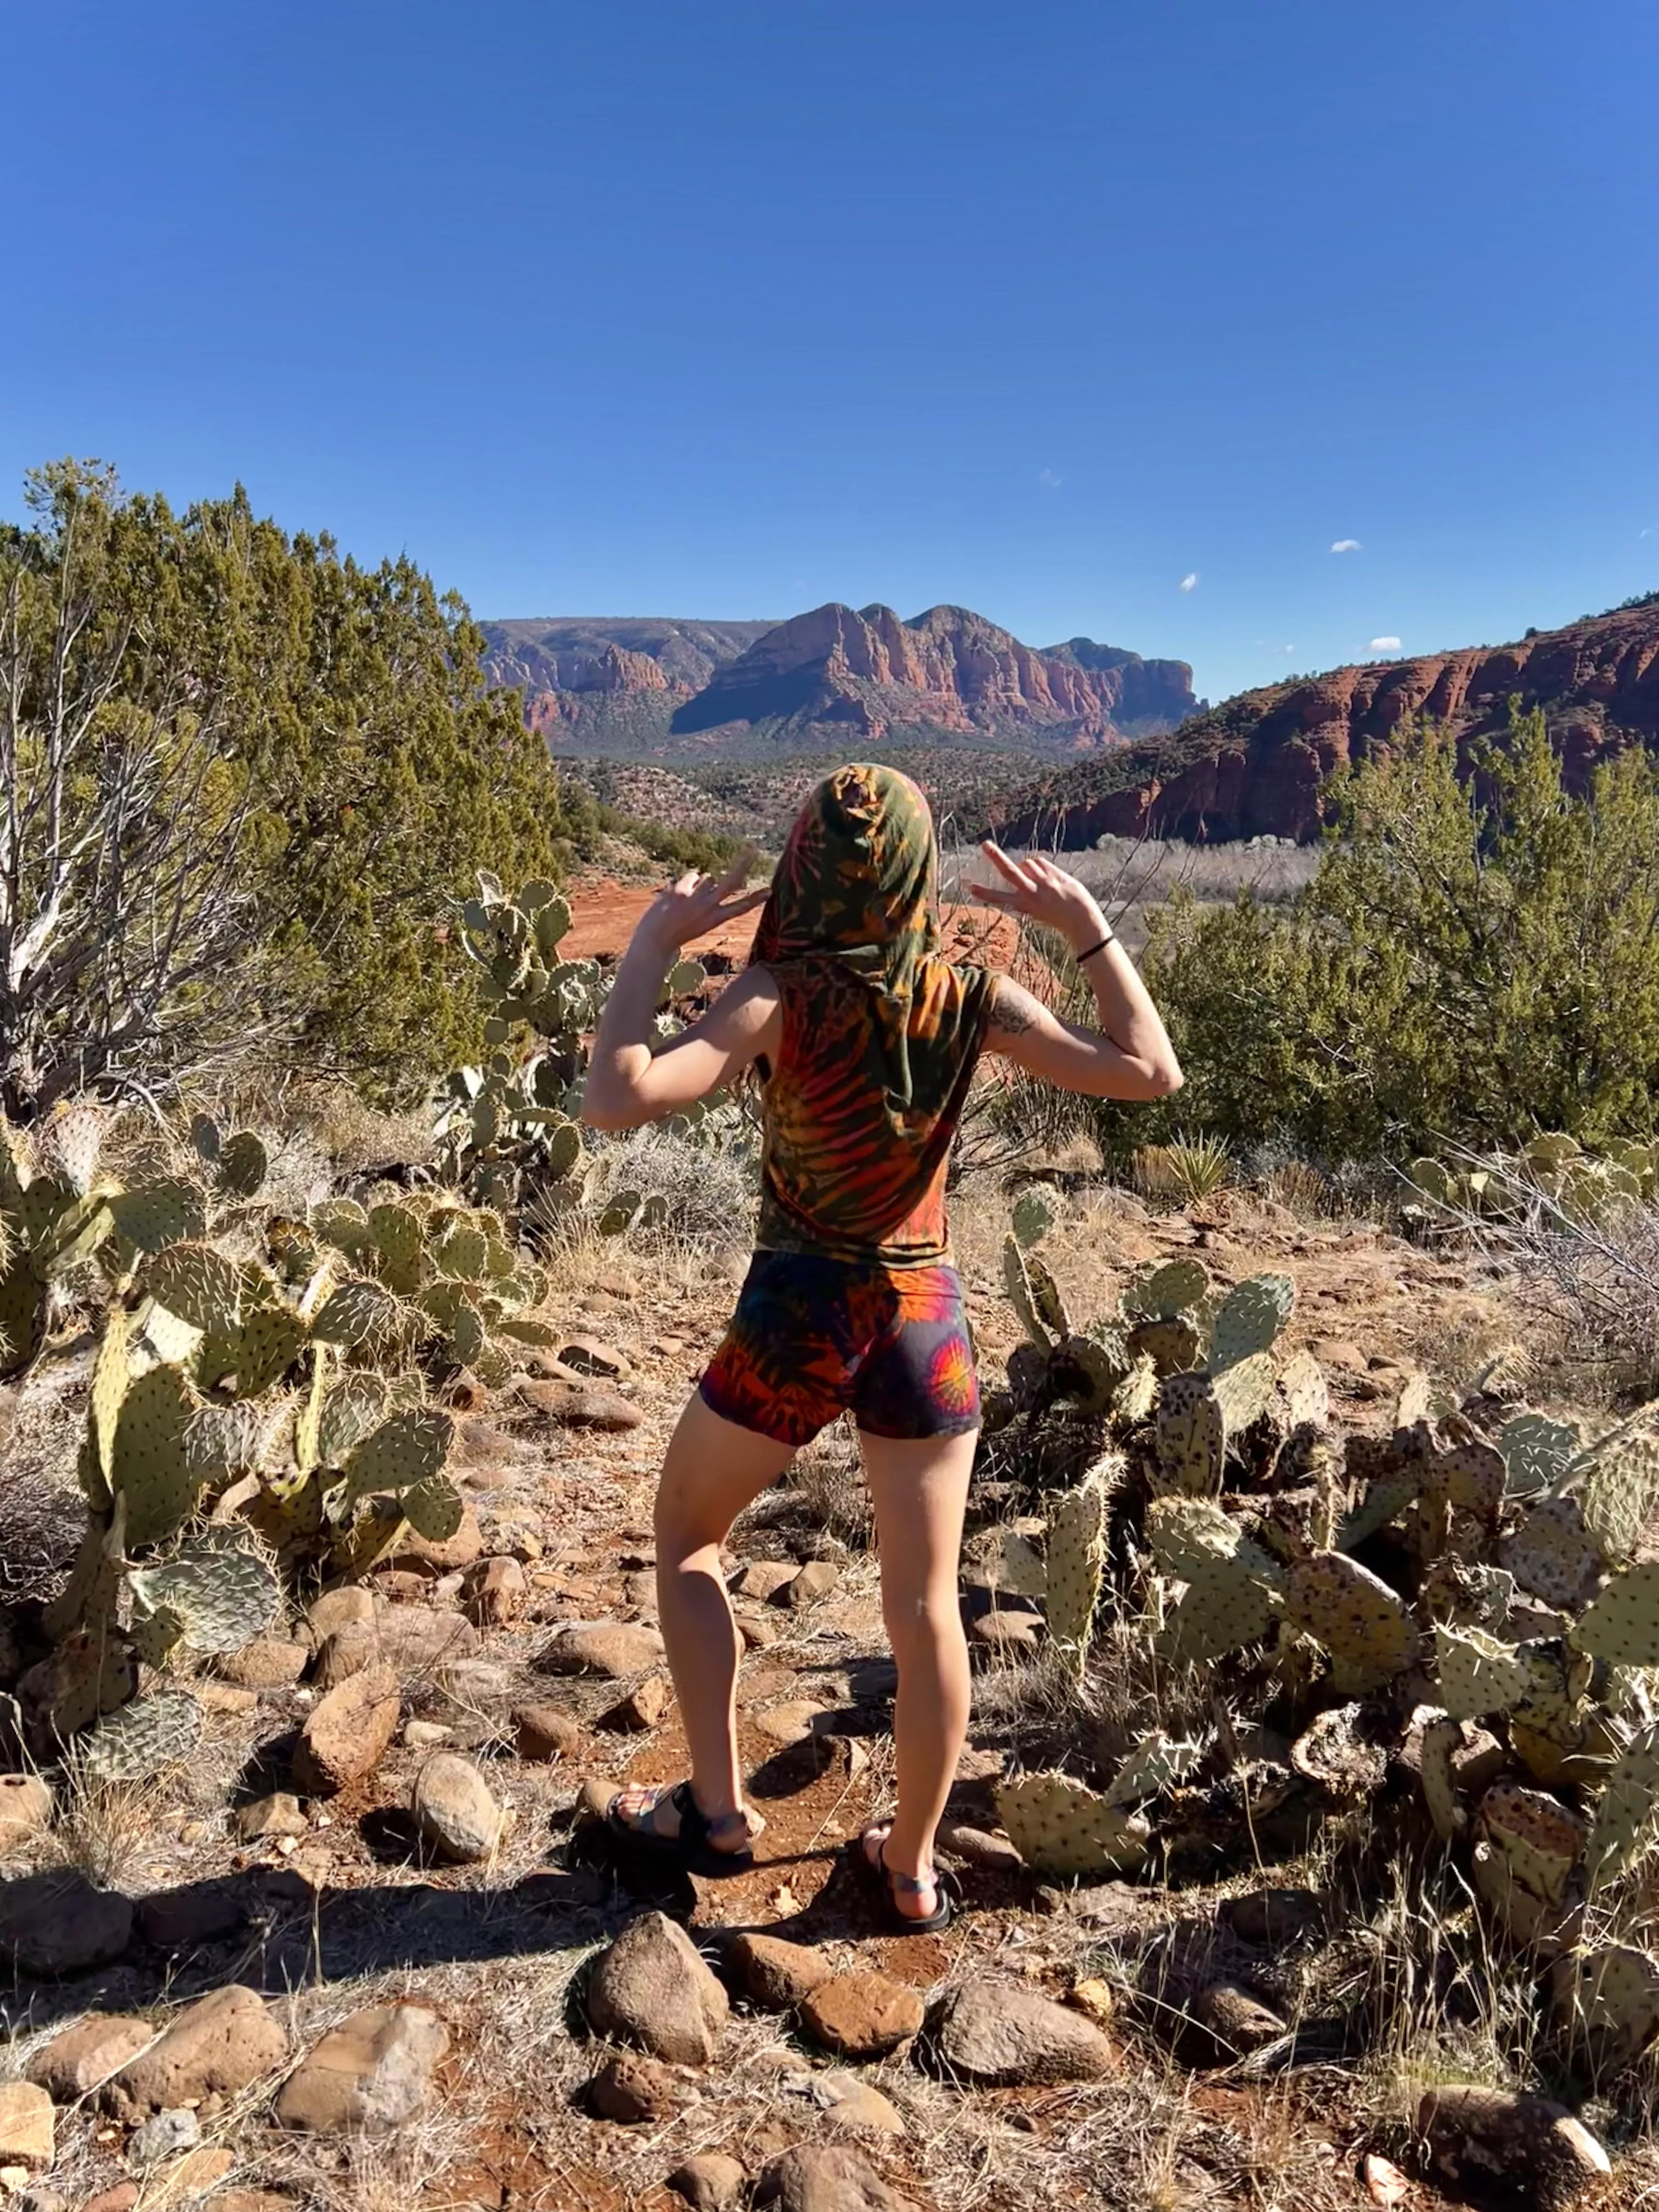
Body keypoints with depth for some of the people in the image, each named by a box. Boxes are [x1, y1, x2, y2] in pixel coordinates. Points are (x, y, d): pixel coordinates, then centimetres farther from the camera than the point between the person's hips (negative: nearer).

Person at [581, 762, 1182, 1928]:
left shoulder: (783, 994, -16)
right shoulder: (972, 1000, -7)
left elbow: (617, 1099, -27)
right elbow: (1149, 1070, -4)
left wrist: (655, 941, -17)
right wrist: (1090, 928, 1)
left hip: (798, 1316, -3)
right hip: (926, 1317, 3)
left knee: (688, 1535, 22)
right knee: (926, 1606, 14)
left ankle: (719, 1810, 24)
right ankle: (912, 1866, 30)